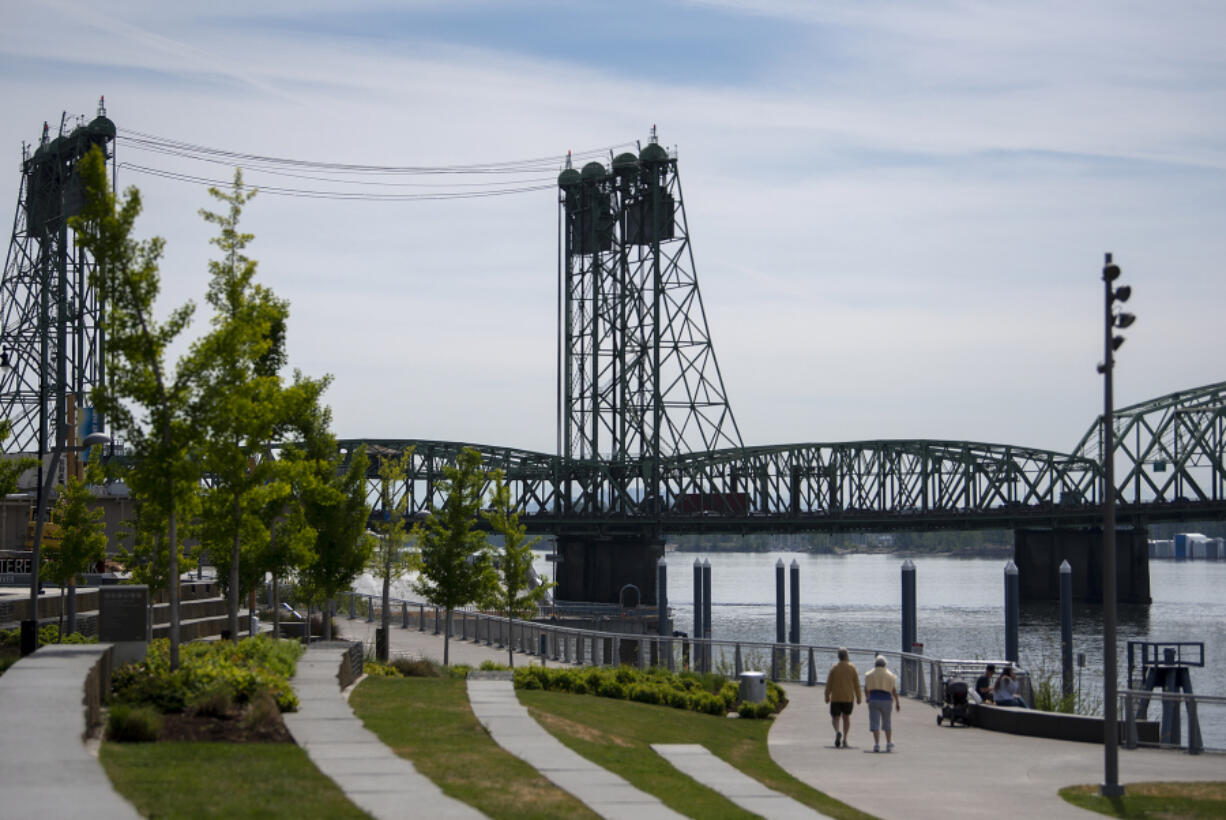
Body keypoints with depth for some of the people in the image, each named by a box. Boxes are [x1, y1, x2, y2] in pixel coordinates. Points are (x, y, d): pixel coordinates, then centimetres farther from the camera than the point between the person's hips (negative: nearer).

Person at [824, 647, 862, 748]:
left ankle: (837, 732, -22)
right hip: (848, 698, 1)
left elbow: (829, 684, -3)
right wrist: (858, 698, 6)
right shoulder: (852, 667, -1)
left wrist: (827, 696, 7)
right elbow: (856, 684, -1)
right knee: (846, 717, 15)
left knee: (835, 717, 8)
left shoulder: (834, 668, -3)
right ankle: (844, 740, 9)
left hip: (836, 698, -1)